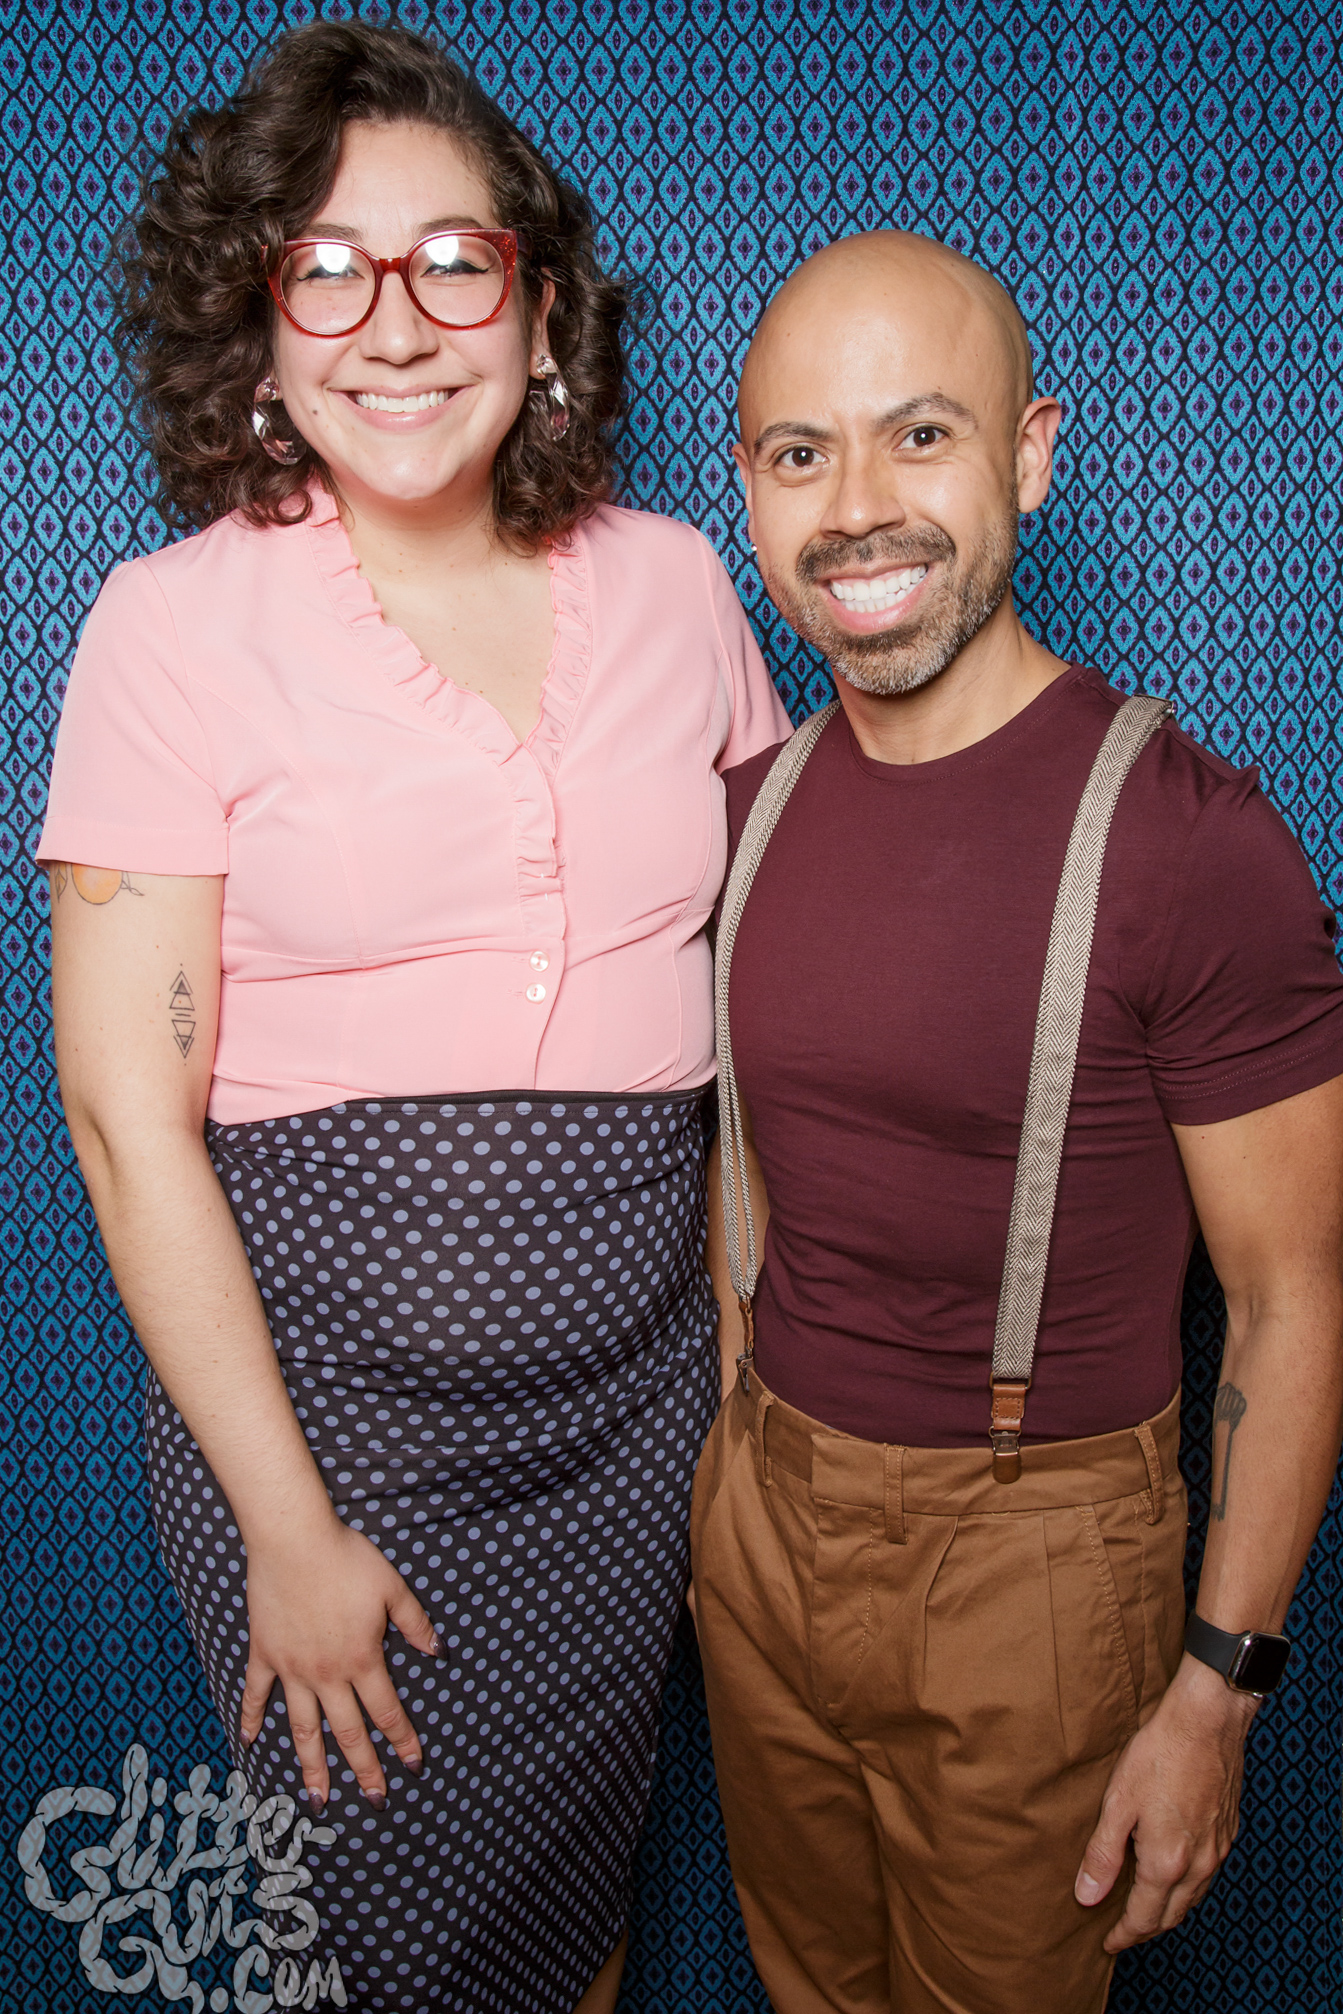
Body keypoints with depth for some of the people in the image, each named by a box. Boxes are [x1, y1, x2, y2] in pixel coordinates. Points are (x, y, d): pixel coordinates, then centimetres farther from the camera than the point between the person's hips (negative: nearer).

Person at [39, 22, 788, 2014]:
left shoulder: (670, 582, 1)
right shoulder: (179, 623, -10)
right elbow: (128, 1113, -11)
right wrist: (287, 1529, -10)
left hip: (642, 1381, 3)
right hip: (324, 1383, -3)